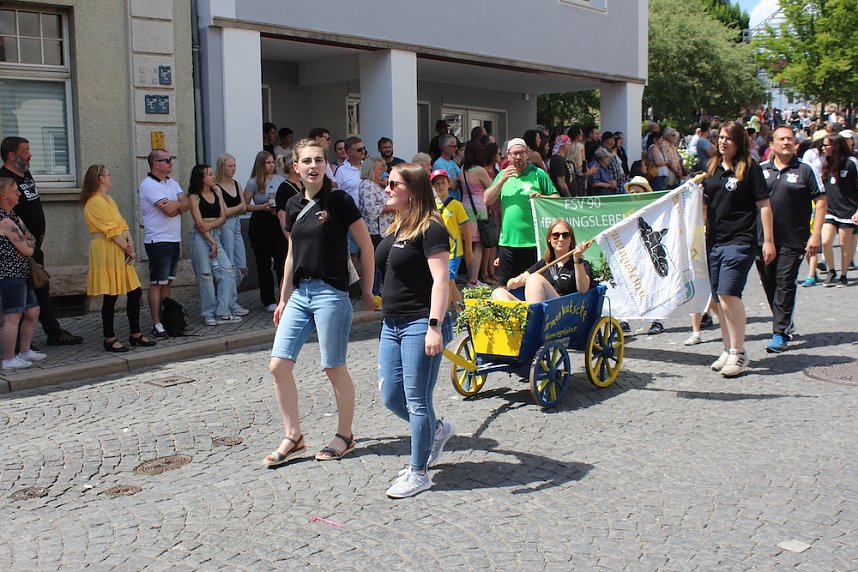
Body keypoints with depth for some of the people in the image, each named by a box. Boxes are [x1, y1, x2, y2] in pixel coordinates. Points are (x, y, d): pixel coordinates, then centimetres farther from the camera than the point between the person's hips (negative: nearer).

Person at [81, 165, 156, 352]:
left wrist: (130, 242, -3)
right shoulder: (95, 202, -12)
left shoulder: (109, 200, 20)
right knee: (110, 297, -3)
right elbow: (111, 231, -16)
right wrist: (128, 249, -12)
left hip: (120, 252, 10)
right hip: (106, 251, -10)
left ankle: (135, 334, 18)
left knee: (135, 292, 9)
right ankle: (109, 339, 6)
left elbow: (122, 223, 13)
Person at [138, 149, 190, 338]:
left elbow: (186, 203, 4)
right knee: (157, 283, -6)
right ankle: (156, 325, -4)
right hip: (158, 241, -8)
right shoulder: (148, 184, -11)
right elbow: (167, 208, -20)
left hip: (174, 240, 8)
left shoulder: (172, 183, 15)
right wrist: (179, 204, -3)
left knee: (168, 282, 11)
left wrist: (176, 206, -14)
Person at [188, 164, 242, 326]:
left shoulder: (217, 193, 12)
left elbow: (223, 217, 5)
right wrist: (212, 242, -13)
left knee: (228, 270, -5)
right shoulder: (194, 197, -4)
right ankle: (209, 314, 6)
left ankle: (222, 312, -2)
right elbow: (199, 223, -9)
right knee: (206, 275, -3)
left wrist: (209, 225, -13)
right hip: (200, 237, -5)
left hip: (216, 235, 5)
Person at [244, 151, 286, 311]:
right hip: (260, 222, -2)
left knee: (282, 258, -6)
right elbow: (245, 206, -1)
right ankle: (268, 300, 13)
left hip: (279, 221, 2)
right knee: (264, 262, 4)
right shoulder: (253, 183, -1)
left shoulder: (280, 180, 8)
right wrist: (262, 207, -13)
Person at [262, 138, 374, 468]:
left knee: (334, 369, 2)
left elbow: (367, 247, -5)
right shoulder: (294, 205, 10)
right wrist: (283, 300, 18)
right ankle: (293, 438, 14)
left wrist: (368, 292, -2)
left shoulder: (339, 201, -8)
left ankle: (345, 436, 21)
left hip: (330, 293, -6)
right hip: (300, 293, 6)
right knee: (278, 365, 2)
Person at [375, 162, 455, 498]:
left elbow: (440, 280, -20)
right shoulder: (395, 228, 14)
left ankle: (418, 473, 11)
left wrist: (435, 326, -27)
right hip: (392, 323, 9)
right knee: (390, 396, 11)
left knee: (416, 400, -2)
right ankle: (438, 429, 35)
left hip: (420, 323, -9)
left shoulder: (430, 229, -13)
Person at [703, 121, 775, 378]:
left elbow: (763, 204, -4)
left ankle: (739, 353, -7)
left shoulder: (750, 167, -4)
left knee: (728, 293, -17)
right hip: (713, 241, 6)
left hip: (740, 241, -6)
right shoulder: (713, 168, 13)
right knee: (718, 299, 8)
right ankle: (728, 349, 21)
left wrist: (768, 240, -7)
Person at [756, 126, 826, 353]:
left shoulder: (804, 170, 1)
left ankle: (780, 333, 0)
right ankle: (785, 324, 29)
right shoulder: (760, 170, 8)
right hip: (762, 239, 3)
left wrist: (815, 235, -8)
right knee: (769, 284, 10)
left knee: (785, 285, -5)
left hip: (792, 241, -3)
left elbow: (821, 202, 0)